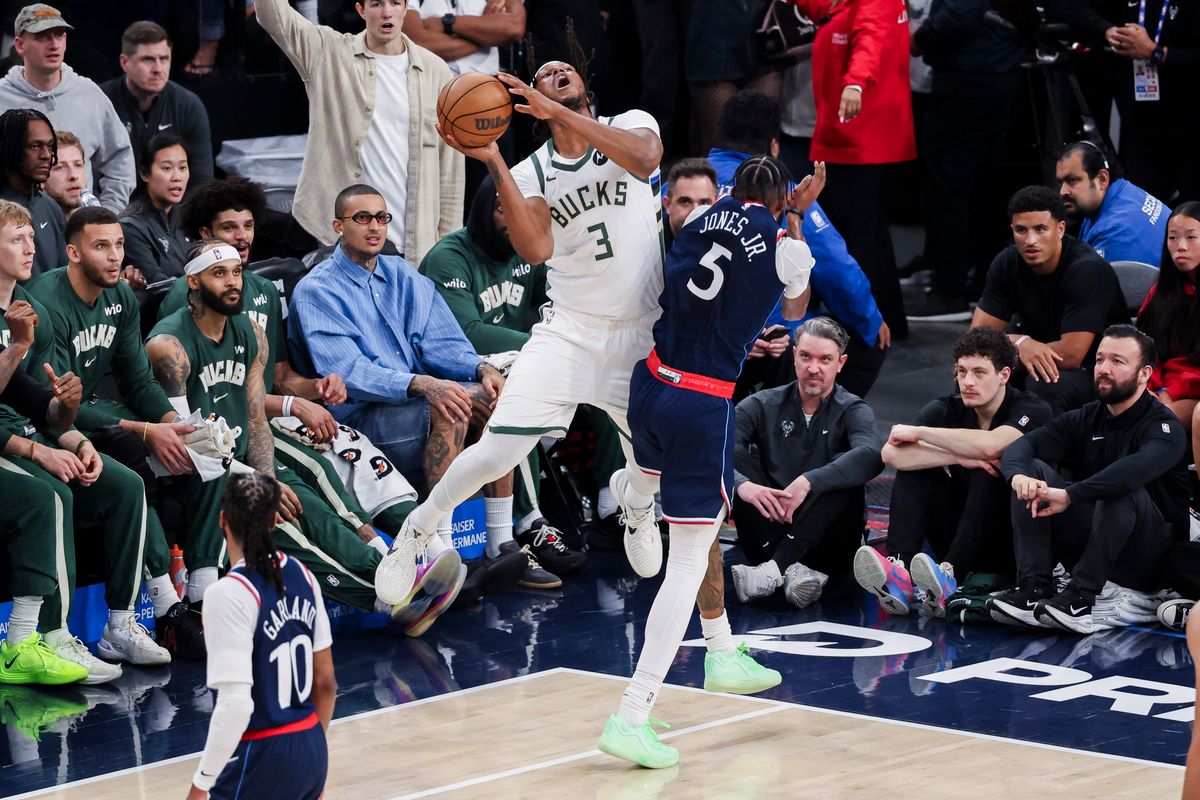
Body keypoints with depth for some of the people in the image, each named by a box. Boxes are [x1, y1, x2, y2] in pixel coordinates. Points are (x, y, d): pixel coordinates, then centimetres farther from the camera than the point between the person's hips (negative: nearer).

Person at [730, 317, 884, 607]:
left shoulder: (852, 411, 1)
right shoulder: (762, 406, 6)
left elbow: (872, 457, -24)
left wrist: (807, 482, -36)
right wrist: (741, 484, -34)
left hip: (827, 547, -2)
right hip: (769, 537, 2)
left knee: (844, 468, -25)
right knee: (737, 458, -17)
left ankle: (773, 570, -38)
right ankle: (794, 570, -35)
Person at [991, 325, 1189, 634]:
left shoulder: (1164, 427, -11)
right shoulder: (1084, 420, 9)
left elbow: (1138, 467, -34)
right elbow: (1022, 446, -6)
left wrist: (1069, 496, -42)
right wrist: (1018, 475, -31)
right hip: (1086, 545, 6)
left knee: (1123, 490, -33)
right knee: (1035, 470, -11)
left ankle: (1080, 599, -37)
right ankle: (1033, 589, -26)